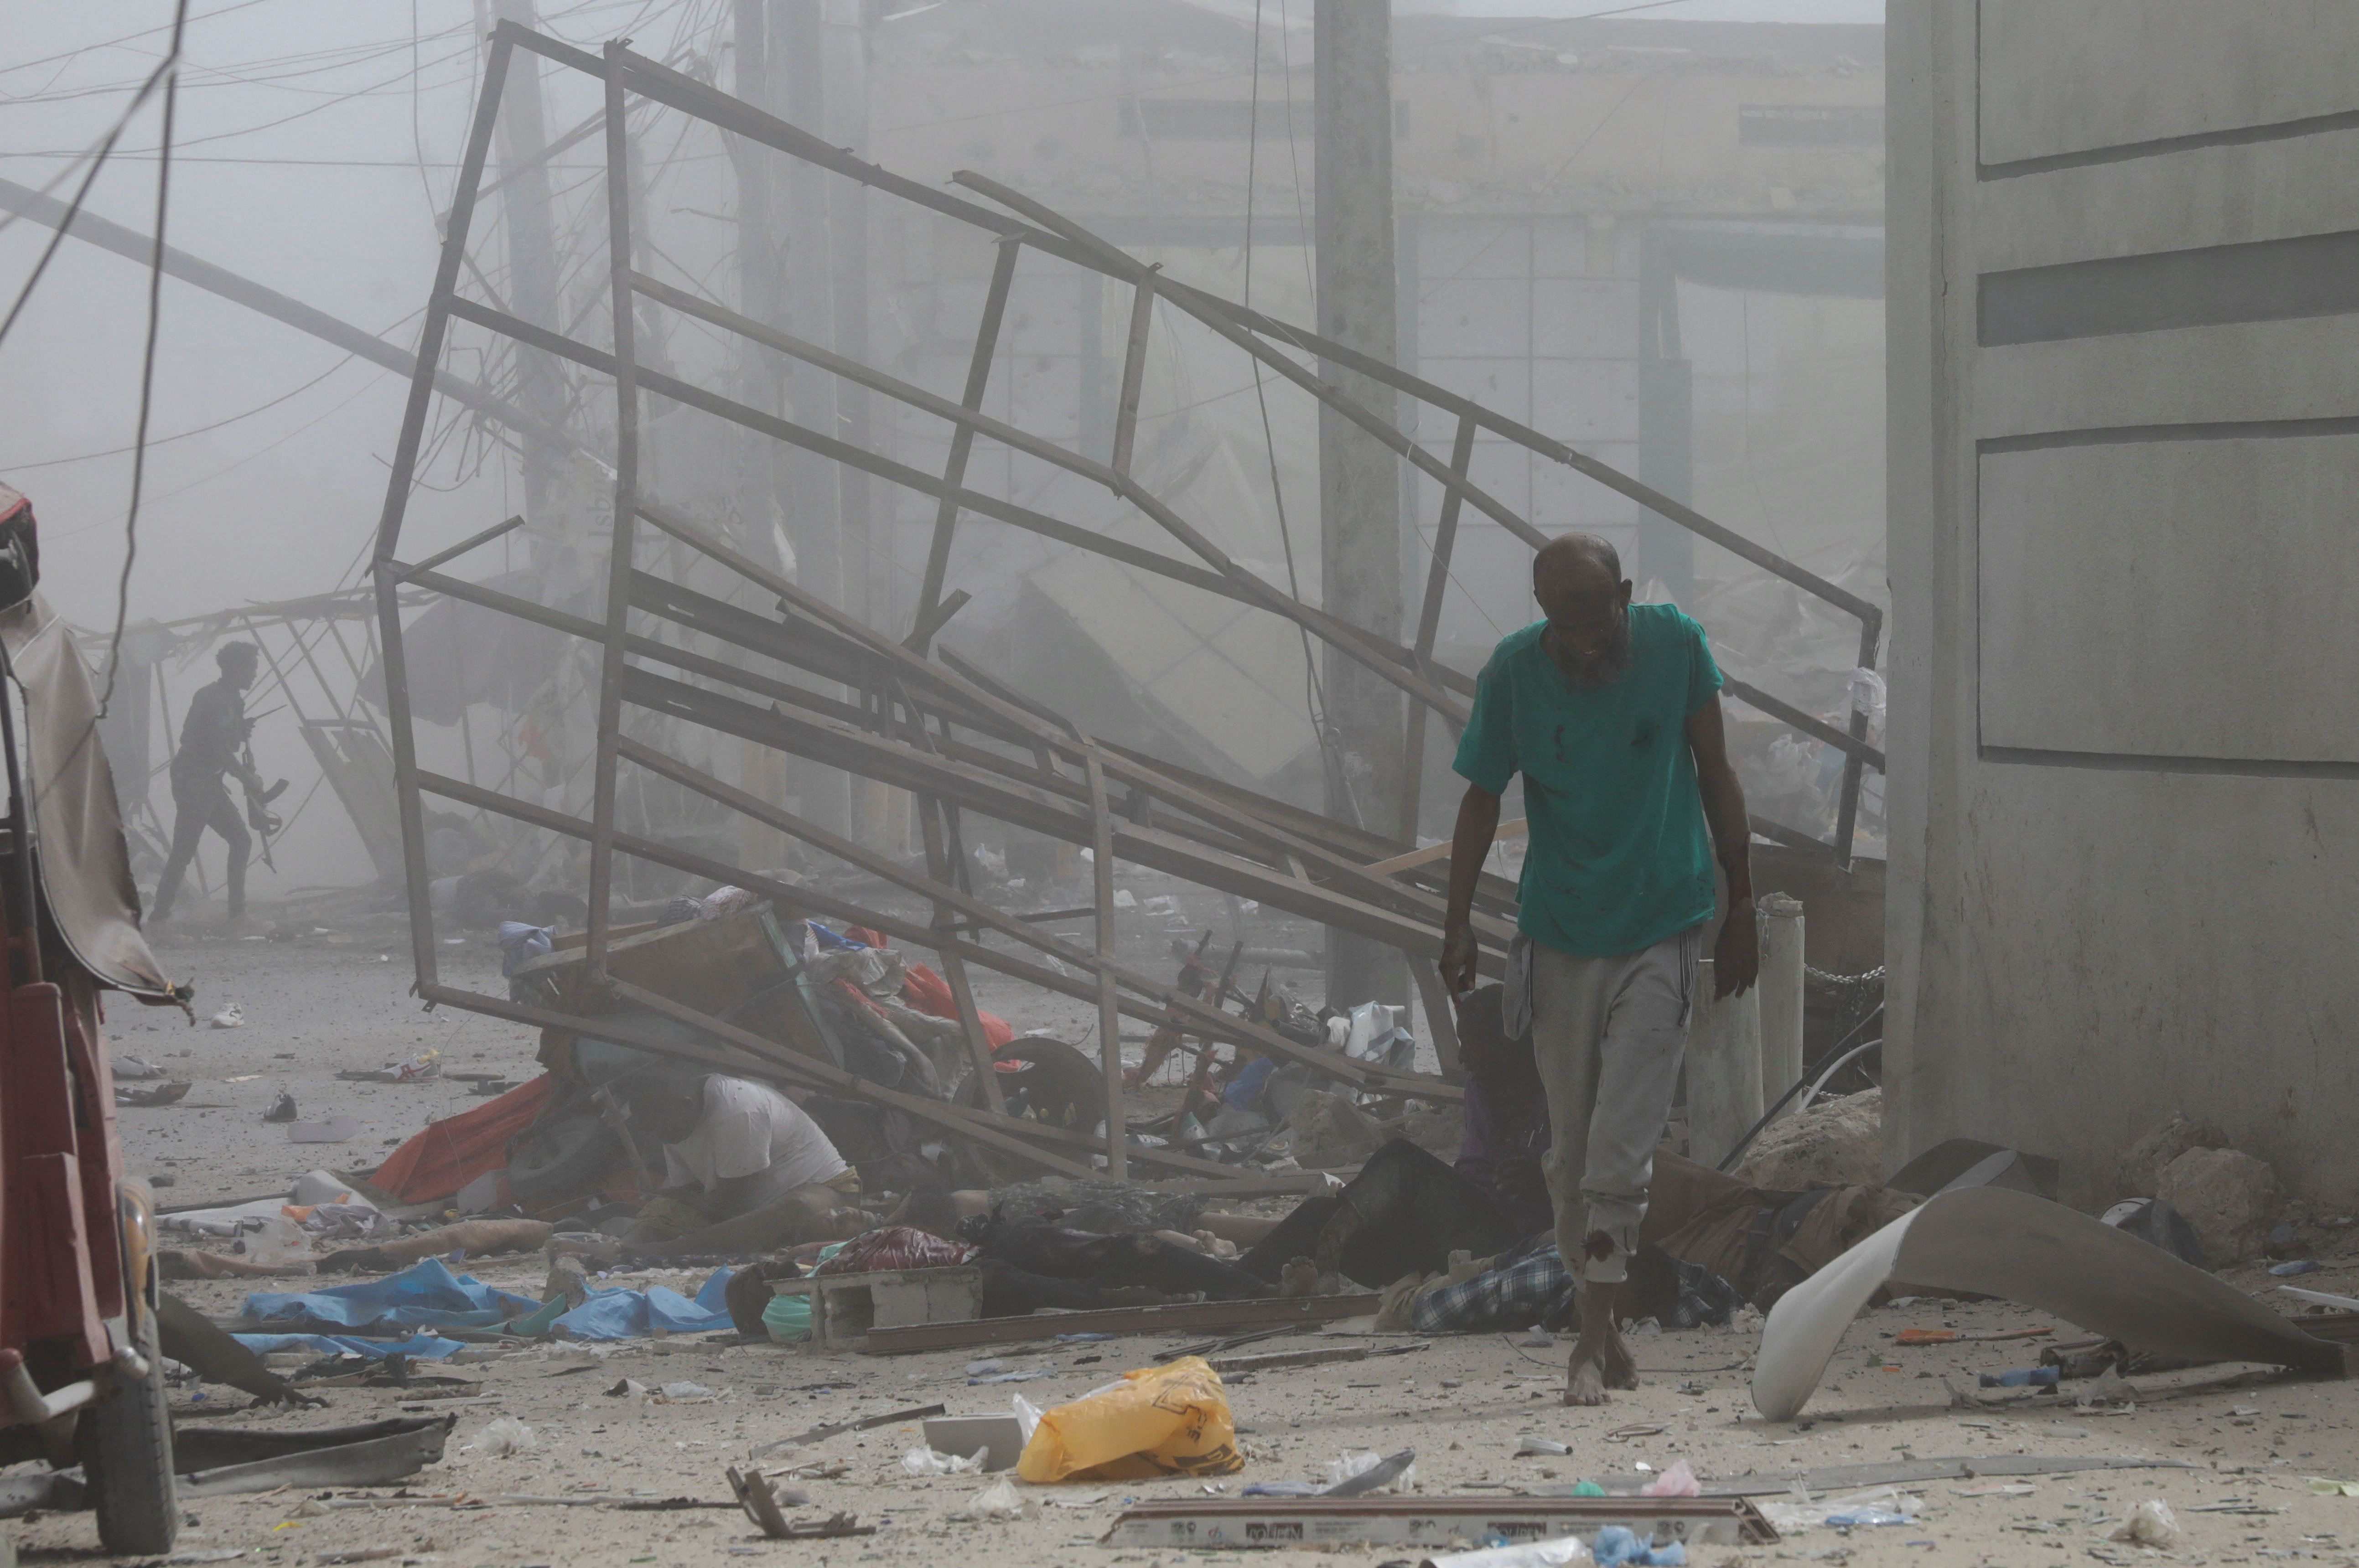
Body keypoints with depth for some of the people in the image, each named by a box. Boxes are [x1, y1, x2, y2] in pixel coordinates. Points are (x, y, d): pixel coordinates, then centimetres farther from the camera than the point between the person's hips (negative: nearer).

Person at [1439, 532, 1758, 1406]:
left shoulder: (1674, 644, -9)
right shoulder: (1514, 670, -9)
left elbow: (1716, 779, 2)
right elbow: (1483, 799, 3)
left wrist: (1741, 909, 4)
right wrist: (1459, 923, -2)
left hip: (1661, 933, -2)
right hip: (1560, 938, 2)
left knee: (1620, 1152, -10)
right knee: (1572, 1150, 6)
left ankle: (1592, 1342, -6)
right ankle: (1604, 1330, 20)